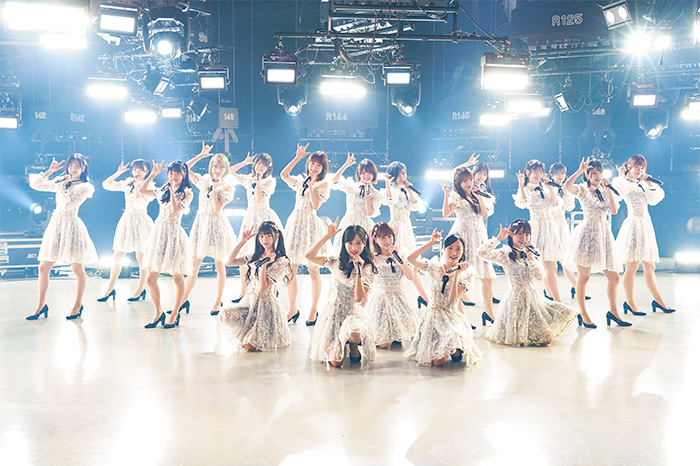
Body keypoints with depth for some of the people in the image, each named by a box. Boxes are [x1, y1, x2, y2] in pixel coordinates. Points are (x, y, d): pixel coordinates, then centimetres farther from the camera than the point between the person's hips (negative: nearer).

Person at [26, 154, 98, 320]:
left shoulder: (85, 187, -5)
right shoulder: (59, 182, 12)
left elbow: (68, 205, -16)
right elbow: (35, 184, 11)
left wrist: (64, 188, -7)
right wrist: (49, 171, 5)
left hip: (71, 226, -5)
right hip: (55, 225, 6)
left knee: (77, 269, 1)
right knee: (43, 267, 4)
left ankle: (77, 305, 14)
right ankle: (41, 305, 15)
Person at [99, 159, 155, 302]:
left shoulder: (149, 187, -7)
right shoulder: (127, 183, 9)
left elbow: (139, 204, -20)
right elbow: (106, 184, 8)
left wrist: (137, 186, -18)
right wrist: (118, 172, 1)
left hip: (141, 222, -5)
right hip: (126, 220, 6)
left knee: (141, 257, 3)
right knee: (117, 257, 5)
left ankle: (141, 289, 16)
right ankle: (110, 289, 13)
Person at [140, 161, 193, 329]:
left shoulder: (187, 193, -4)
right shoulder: (163, 190, 13)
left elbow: (175, 209, -18)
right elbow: (142, 190, 13)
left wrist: (173, 189, -16)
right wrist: (153, 174, 7)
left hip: (174, 235, -6)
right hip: (158, 233, 6)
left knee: (178, 278, 1)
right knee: (150, 279, 4)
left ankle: (175, 315, 13)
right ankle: (158, 312, 18)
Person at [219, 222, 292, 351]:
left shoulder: (281, 261, -9)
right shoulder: (255, 256, 10)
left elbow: (262, 288, -15)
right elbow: (230, 261, 1)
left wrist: (264, 264, -18)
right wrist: (242, 241, -2)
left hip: (265, 305, -6)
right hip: (249, 301, 6)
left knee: (249, 346, -17)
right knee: (224, 315, -22)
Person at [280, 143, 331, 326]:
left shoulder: (323, 185, 0)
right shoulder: (300, 180, 15)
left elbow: (315, 205, -11)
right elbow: (283, 175, 1)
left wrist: (311, 186, -12)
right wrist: (297, 157, 1)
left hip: (311, 225, -5)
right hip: (295, 222, 5)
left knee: (313, 271, 1)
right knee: (290, 269, 4)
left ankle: (313, 310, 11)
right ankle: (292, 309, 13)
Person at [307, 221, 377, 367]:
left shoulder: (367, 268, -4)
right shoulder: (336, 262, 1)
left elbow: (359, 298, -16)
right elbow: (310, 256, -14)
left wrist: (358, 271, -22)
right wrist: (327, 236, -15)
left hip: (354, 312, -1)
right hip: (334, 311, 1)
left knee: (355, 334, -39)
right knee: (335, 362, -11)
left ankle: (354, 347, 2)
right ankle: (343, 346, 28)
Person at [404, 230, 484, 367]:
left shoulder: (465, 274, -3)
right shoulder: (435, 267, 2)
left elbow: (452, 299, -15)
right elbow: (410, 259, -13)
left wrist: (456, 274, -20)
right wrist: (430, 243, -14)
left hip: (452, 317, -1)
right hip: (433, 314, 1)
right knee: (438, 362, -12)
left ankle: (454, 349, 10)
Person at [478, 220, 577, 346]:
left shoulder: (533, 253, 12)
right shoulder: (505, 253, -5)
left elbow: (540, 277, -2)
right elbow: (482, 252, -22)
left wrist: (530, 257, -11)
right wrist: (499, 238, -15)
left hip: (533, 297, 6)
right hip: (517, 298, -6)